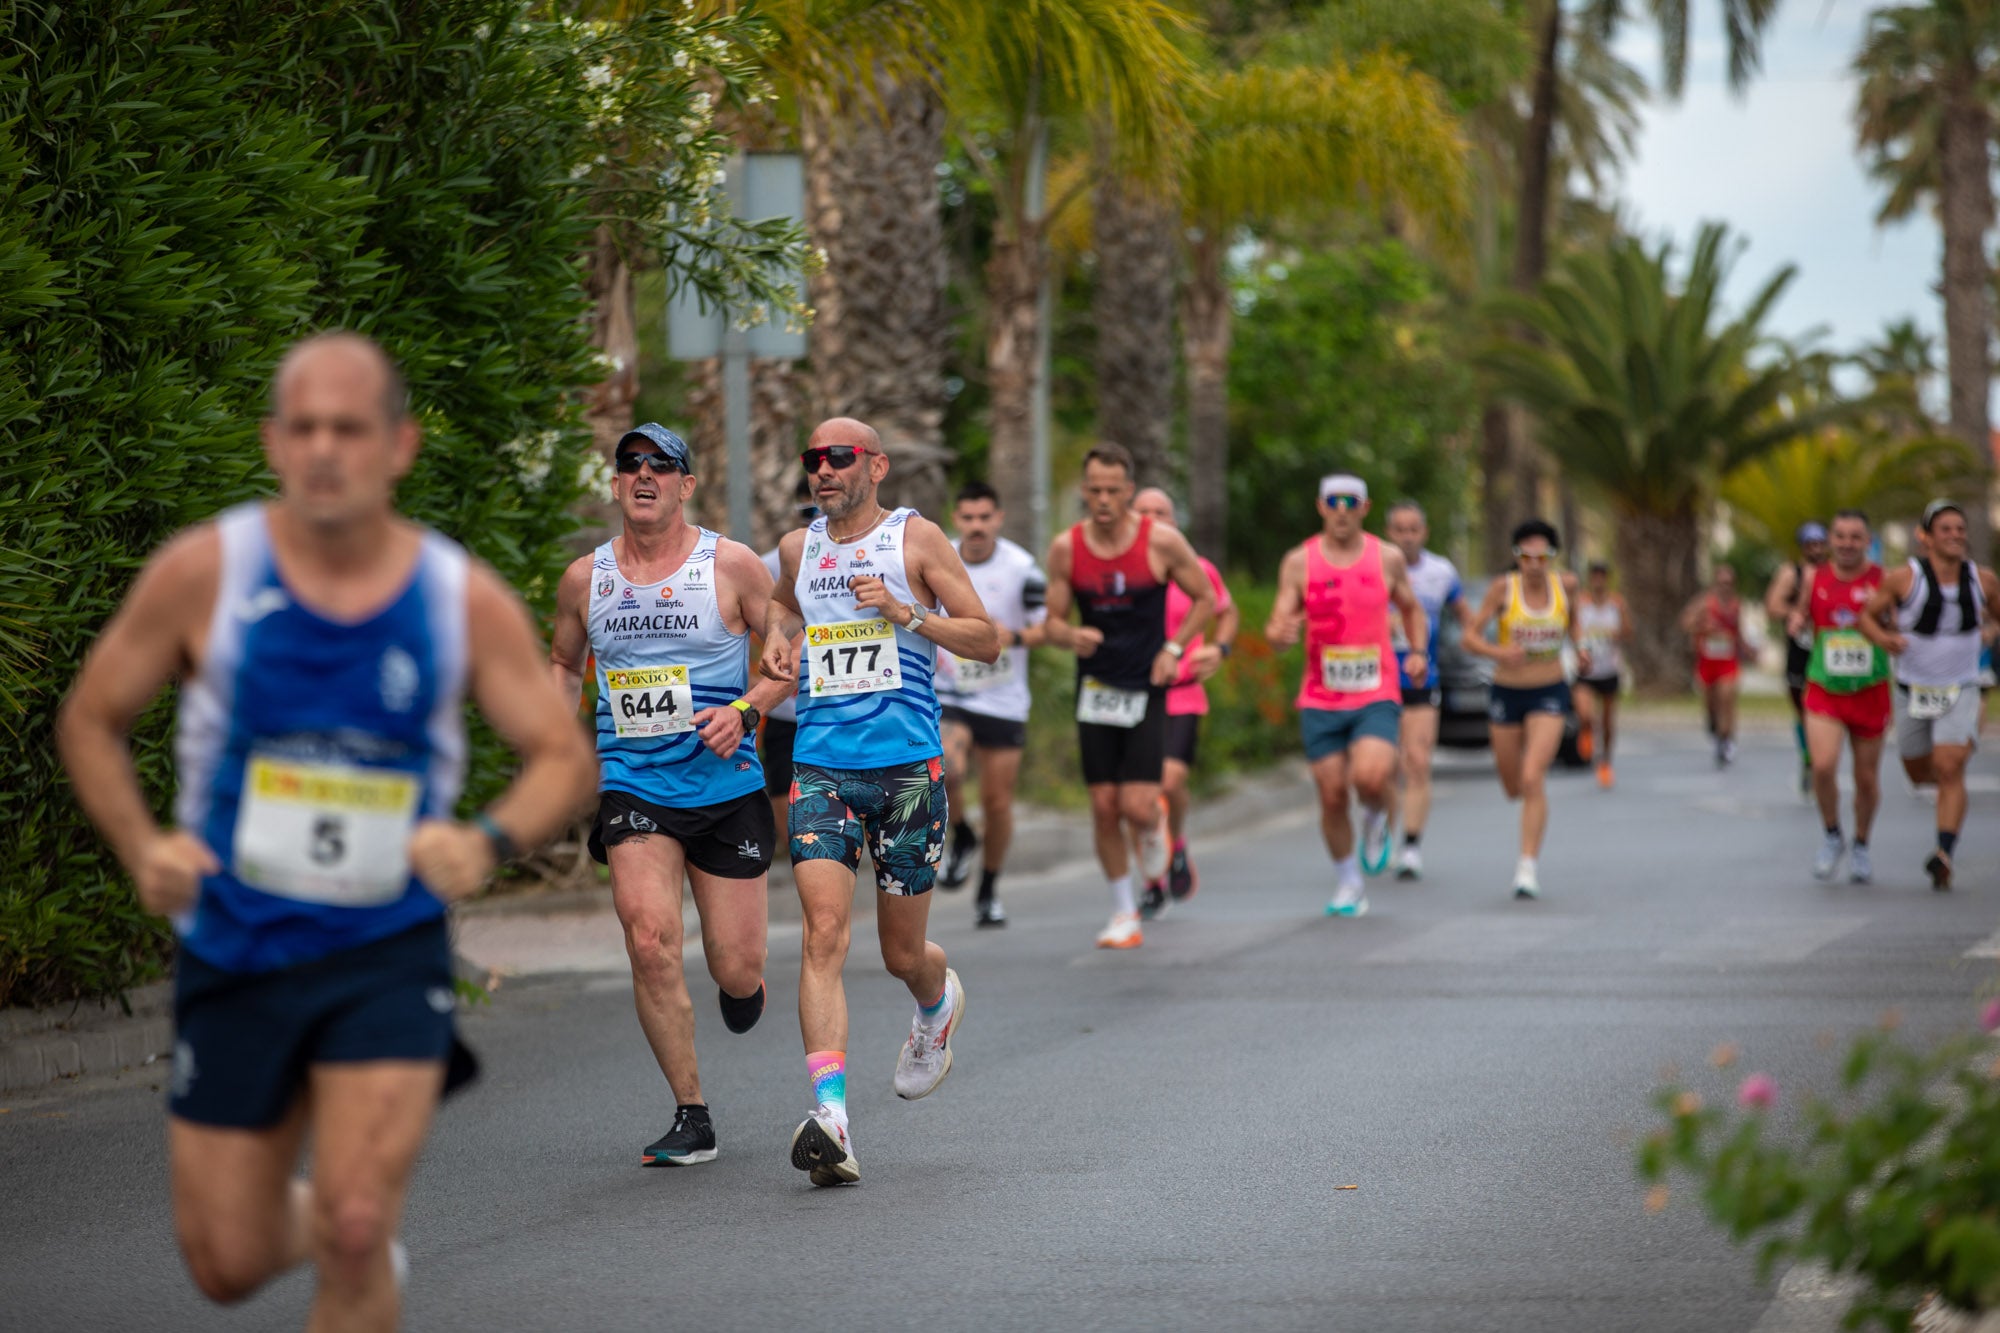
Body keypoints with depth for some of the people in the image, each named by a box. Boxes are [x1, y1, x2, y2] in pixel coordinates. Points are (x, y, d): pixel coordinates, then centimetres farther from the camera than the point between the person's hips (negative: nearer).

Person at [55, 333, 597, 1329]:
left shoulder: (467, 601, -5)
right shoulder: (204, 572, -8)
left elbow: (564, 758, 2)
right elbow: (90, 721, 3)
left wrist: (489, 841, -19)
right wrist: (142, 848, -14)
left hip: (388, 956, -1)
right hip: (233, 952, 1)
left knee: (356, 1231, -18)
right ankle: (331, 1225, 42)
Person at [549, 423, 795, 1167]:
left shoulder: (731, 566, -3)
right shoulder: (585, 579, 5)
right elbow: (563, 663, 22)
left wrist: (744, 710, -13)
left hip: (727, 790, -1)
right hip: (632, 789, 1)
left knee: (735, 969, 0)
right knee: (650, 942, -18)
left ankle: (742, 983, 41)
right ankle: (691, 1118, -6)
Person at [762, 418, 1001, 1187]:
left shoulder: (915, 538, 0)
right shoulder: (798, 548, 11)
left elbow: (987, 640, -1)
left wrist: (907, 614, -15)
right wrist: (777, 637, 13)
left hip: (907, 767, -2)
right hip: (820, 768, 2)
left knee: (903, 954, 9)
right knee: (824, 935, -17)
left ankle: (938, 1006, 47)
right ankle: (829, 1118, -26)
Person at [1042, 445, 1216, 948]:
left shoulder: (1161, 542, -9)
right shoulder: (1066, 548, -4)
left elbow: (1206, 600, 3)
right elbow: (1053, 621, 3)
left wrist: (1174, 649, -8)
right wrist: (1071, 637, -19)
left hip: (1147, 688, -2)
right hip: (1095, 690, 2)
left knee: (1137, 807, -11)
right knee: (1103, 807, 0)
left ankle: (1154, 830, 27)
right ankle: (1123, 912, 15)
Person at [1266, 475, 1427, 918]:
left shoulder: (1387, 559, 3)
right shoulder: (1299, 562, 1)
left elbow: (1411, 609, 20)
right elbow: (1279, 627, -1)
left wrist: (1417, 652, 3)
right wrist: (1280, 633, -25)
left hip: (1377, 696, -1)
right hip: (1320, 699, 1)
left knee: (1371, 777, -24)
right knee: (1331, 795, 0)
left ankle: (1376, 821, 12)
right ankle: (1348, 883, 20)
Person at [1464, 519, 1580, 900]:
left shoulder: (1565, 584, -4)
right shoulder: (1503, 589, -11)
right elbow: (1471, 637, -12)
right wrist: (1498, 652, -31)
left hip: (1549, 695, -1)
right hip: (1507, 694, 1)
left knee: (1532, 780, -19)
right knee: (1513, 789, 12)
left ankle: (1529, 868, -16)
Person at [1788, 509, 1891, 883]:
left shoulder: (1883, 580, -5)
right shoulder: (1816, 579, 1)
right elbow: (1803, 615, 18)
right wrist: (1796, 621, -5)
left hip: (1870, 693, 0)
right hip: (1824, 691, 1)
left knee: (1867, 778, 7)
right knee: (1823, 767, -18)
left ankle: (1861, 846, 32)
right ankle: (1832, 836, 7)